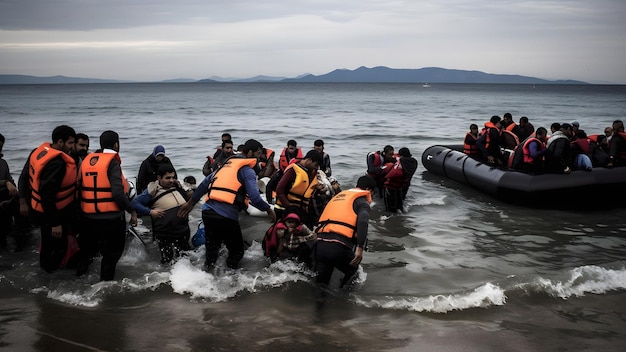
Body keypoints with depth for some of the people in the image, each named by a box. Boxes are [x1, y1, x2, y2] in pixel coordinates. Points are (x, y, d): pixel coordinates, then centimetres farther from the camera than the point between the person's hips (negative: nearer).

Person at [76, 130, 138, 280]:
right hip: (111, 217, -6)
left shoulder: (87, 160, 4)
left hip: (88, 216, 6)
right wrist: (132, 211, -15)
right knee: (113, 250, 11)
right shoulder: (112, 162, -15)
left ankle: (80, 271, 43)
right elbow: (118, 192, -25)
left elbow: (81, 187, 9)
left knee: (88, 245, 27)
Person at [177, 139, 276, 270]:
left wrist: (191, 202, 26)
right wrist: (269, 210, 4)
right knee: (236, 252, 8)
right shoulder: (248, 171, 0)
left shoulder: (228, 163, 21)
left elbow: (205, 184, 20)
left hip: (207, 211, 7)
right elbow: (255, 198, -12)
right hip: (226, 216, -7)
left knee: (211, 251, 19)